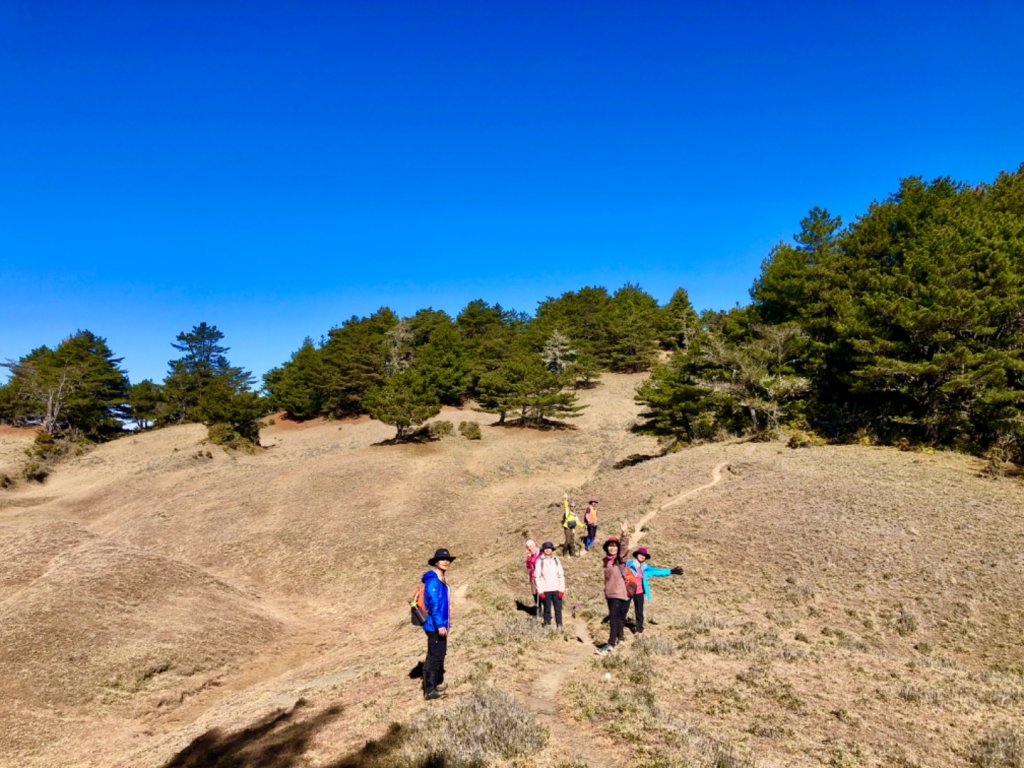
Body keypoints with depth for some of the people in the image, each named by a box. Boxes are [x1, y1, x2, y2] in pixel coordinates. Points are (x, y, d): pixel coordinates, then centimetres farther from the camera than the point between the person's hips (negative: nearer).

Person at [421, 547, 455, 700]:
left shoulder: (442, 579, 12)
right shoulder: (433, 579, -19)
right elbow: (434, 603, -23)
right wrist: (440, 625, -25)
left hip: (441, 624, 10)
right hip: (435, 625, -10)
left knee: (440, 654, 21)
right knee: (434, 656, -4)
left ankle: (438, 683, 35)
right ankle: (429, 691, 3)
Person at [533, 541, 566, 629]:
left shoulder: (556, 560, 6)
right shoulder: (540, 561, -2)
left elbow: (561, 575, 6)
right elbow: (537, 577, -3)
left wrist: (562, 589, -2)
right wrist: (540, 591, -8)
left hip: (556, 589, 2)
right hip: (545, 590, -2)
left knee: (558, 608, 3)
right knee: (547, 609, 3)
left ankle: (559, 626, 11)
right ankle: (547, 625, 13)